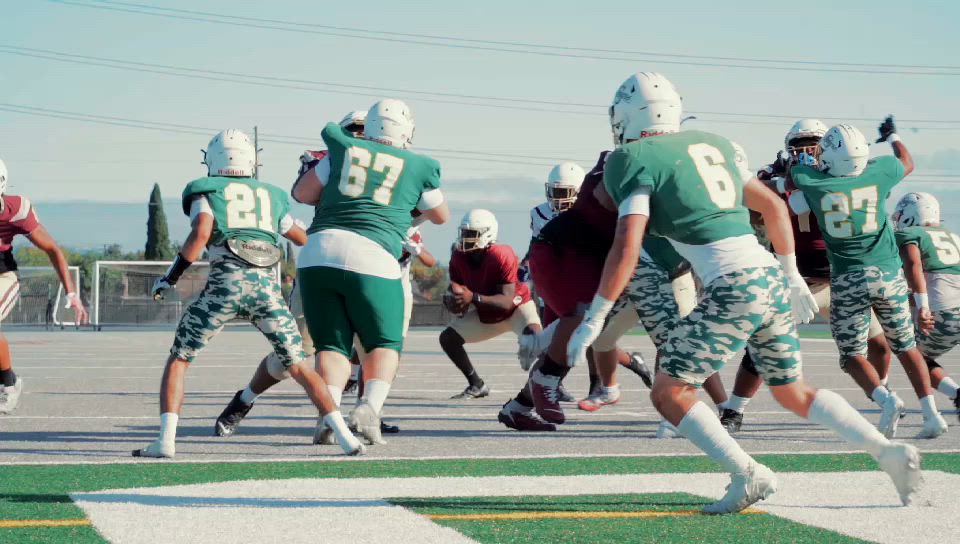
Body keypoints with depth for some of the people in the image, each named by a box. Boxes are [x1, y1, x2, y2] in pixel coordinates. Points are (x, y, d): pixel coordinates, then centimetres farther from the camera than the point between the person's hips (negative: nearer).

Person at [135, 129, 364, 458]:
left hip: (226, 282, -3)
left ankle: (166, 440, -3)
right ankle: (346, 438, 2)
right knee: (297, 366, 13)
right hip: (267, 283, 3)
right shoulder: (271, 196, 26)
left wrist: (171, 277, 2)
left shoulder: (205, 192, 15)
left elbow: (201, 233, -4)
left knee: (179, 360, 12)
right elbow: (302, 239, 41)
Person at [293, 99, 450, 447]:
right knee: (385, 344, 14)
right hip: (371, 261, -2)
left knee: (332, 344, 11)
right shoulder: (417, 167, 11)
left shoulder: (344, 151, 13)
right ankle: (370, 407, -9)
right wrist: (417, 216, 48)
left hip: (319, 254, 2)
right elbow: (441, 215, 28)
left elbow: (302, 194, 18)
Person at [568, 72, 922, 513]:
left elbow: (626, 249, -13)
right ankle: (888, 451, 12)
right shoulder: (710, 145, 20)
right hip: (773, 279, 8)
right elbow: (773, 206, 26)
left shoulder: (634, 161, -2)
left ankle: (747, 475, -10)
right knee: (792, 392, 22)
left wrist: (593, 319, -9)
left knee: (669, 393, 2)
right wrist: (793, 277, 33)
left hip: (734, 290, -7)